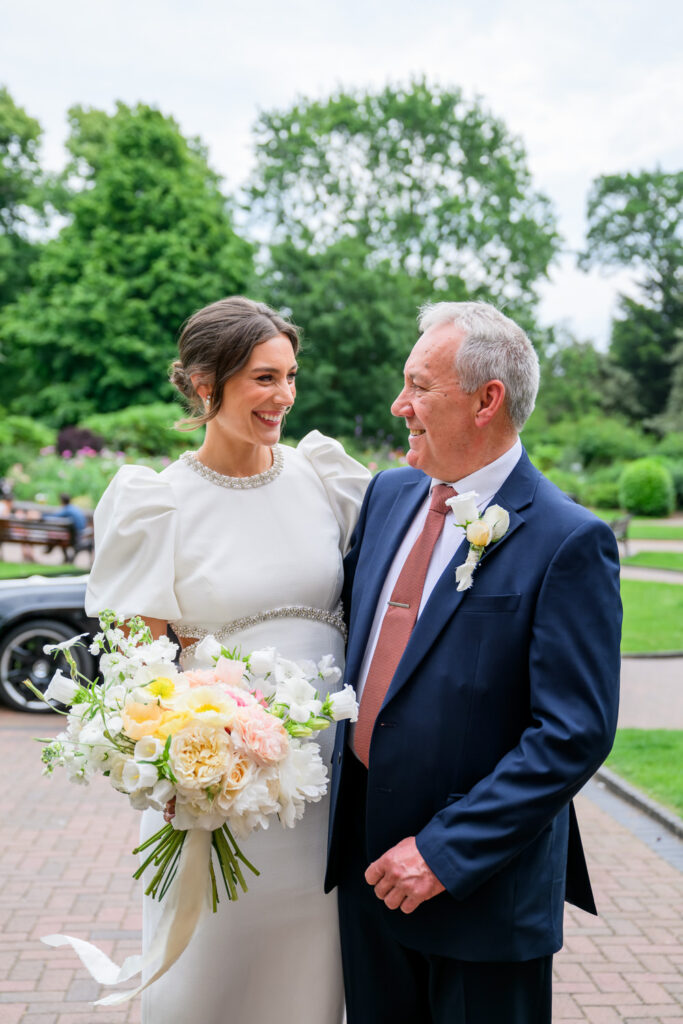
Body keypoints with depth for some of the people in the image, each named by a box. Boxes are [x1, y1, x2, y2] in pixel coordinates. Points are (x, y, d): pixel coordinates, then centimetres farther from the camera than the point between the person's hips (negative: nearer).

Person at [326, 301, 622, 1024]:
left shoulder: (568, 541, -17)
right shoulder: (388, 495, 4)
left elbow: (576, 734, -20)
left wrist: (447, 852, -19)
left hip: (484, 881, -6)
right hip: (366, 856, 6)